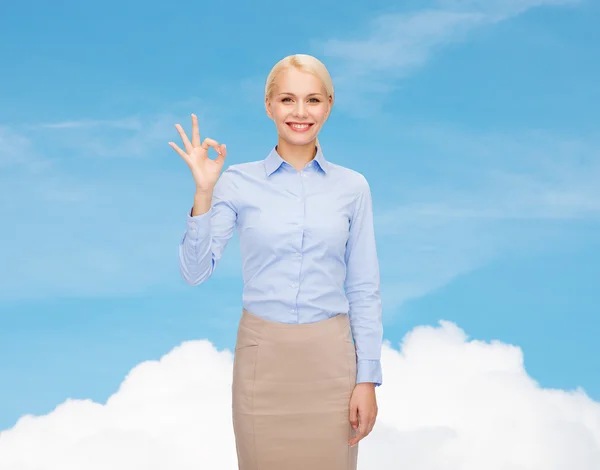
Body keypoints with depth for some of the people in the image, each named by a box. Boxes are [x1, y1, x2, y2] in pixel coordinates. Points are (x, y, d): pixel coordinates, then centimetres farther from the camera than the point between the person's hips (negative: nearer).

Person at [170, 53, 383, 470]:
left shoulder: (352, 187, 2)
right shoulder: (237, 182, -2)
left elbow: (364, 289, 2)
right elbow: (196, 272, -9)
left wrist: (368, 379, -2)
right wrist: (203, 193, -20)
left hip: (330, 357, 1)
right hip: (263, 357, -1)